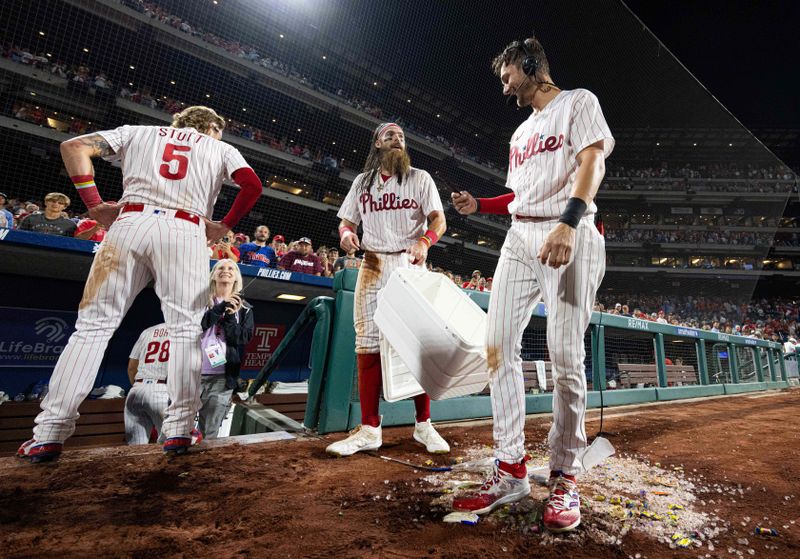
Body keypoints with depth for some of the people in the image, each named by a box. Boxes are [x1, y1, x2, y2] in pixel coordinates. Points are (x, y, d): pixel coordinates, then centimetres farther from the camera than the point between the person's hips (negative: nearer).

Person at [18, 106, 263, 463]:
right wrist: (225, 226, 11)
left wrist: (94, 204, 14)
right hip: (185, 232, -1)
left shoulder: (139, 132, 28)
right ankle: (179, 429, -4)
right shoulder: (220, 149, 22)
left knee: (94, 324, 4)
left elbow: (74, 147, 16)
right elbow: (252, 184, 4)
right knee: (185, 329, 0)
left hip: (129, 223, 2)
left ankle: (49, 433, 2)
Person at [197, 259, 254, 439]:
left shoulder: (244, 308, 12)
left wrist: (230, 317, -11)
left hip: (223, 377, 1)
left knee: (209, 434, 4)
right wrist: (220, 308, -12)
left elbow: (243, 339, 2)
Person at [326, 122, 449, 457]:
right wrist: (346, 234, -8)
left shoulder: (420, 178, 11)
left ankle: (423, 425, 6)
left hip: (410, 266, -1)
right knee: (368, 345, -4)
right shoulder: (362, 182, 18)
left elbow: (439, 220, 2)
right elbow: (347, 221, 17)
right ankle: (369, 430, 1)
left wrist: (424, 240, -20)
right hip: (373, 266, 2)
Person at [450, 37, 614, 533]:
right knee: (500, 344, -5)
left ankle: (565, 478, 4)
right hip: (520, 238, 7)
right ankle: (511, 469, 2)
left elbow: (593, 162, -9)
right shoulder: (522, 133, 29)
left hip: (570, 236, -7)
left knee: (566, 357, -10)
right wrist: (478, 205, 15)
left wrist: (568, 223, -24)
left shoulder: (578, 102, 8)